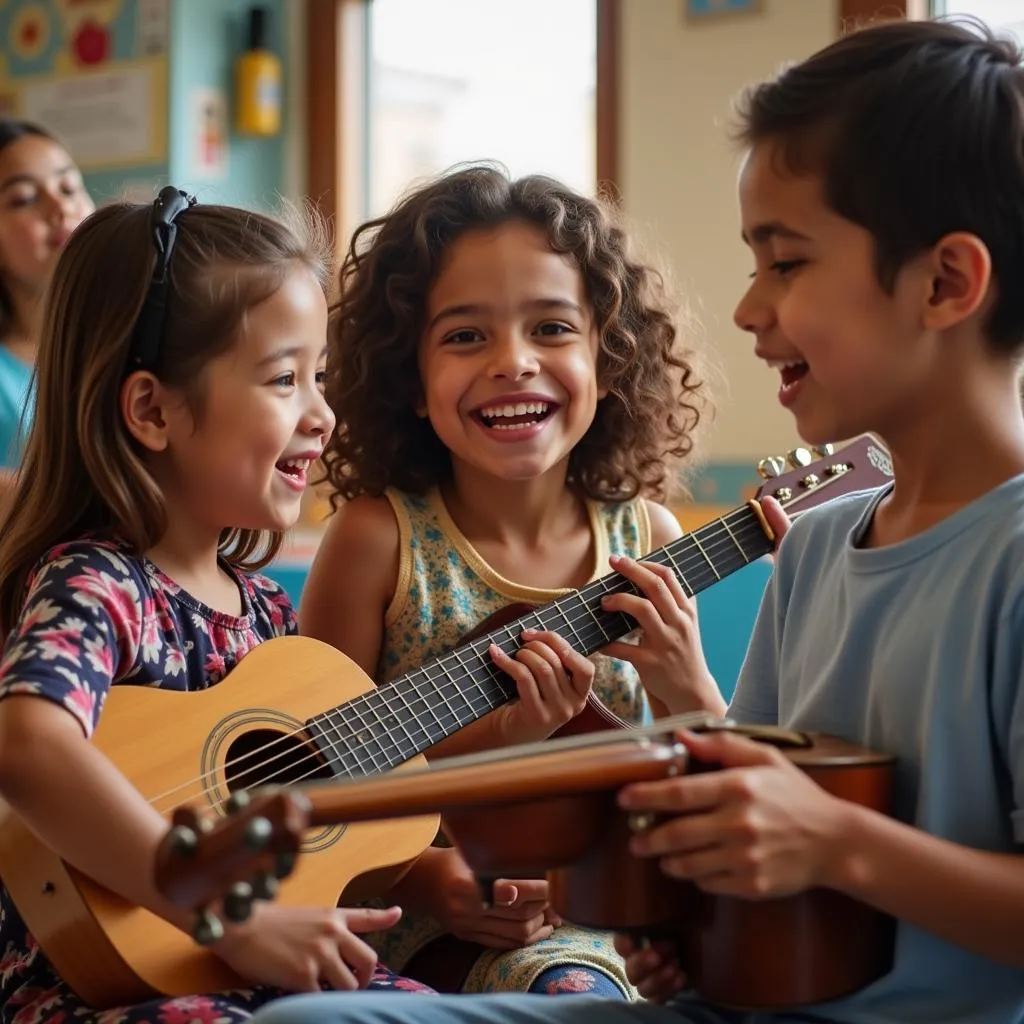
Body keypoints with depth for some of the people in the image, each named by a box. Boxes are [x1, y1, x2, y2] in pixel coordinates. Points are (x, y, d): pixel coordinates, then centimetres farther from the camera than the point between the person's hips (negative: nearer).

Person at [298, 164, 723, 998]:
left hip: (598, 917, 4)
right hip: (419, 926, -3)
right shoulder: (378, 537, -8)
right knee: (567, 988, -32)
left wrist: (688, 693, -13)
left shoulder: (647, 540, 0)